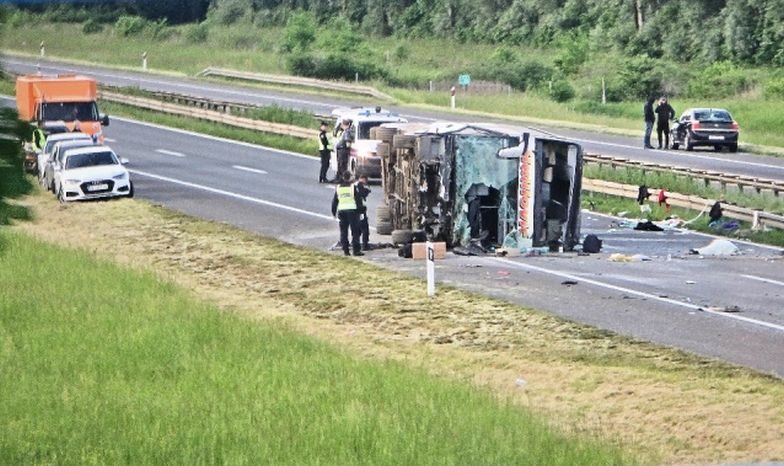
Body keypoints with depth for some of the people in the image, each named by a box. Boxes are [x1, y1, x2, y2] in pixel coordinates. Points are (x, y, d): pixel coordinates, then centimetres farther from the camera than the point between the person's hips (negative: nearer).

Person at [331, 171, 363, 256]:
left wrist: (334, 212, 19)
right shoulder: (353, 187, -6)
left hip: (341, 210, 3)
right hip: (352, 210, -3)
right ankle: (356, 250, -4)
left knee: (343, 231, 9)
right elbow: (358, 199, -4)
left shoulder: (338, 188, 5)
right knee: (355, 231, 0)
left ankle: (345, 250, 8)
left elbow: (334, 201, 10)